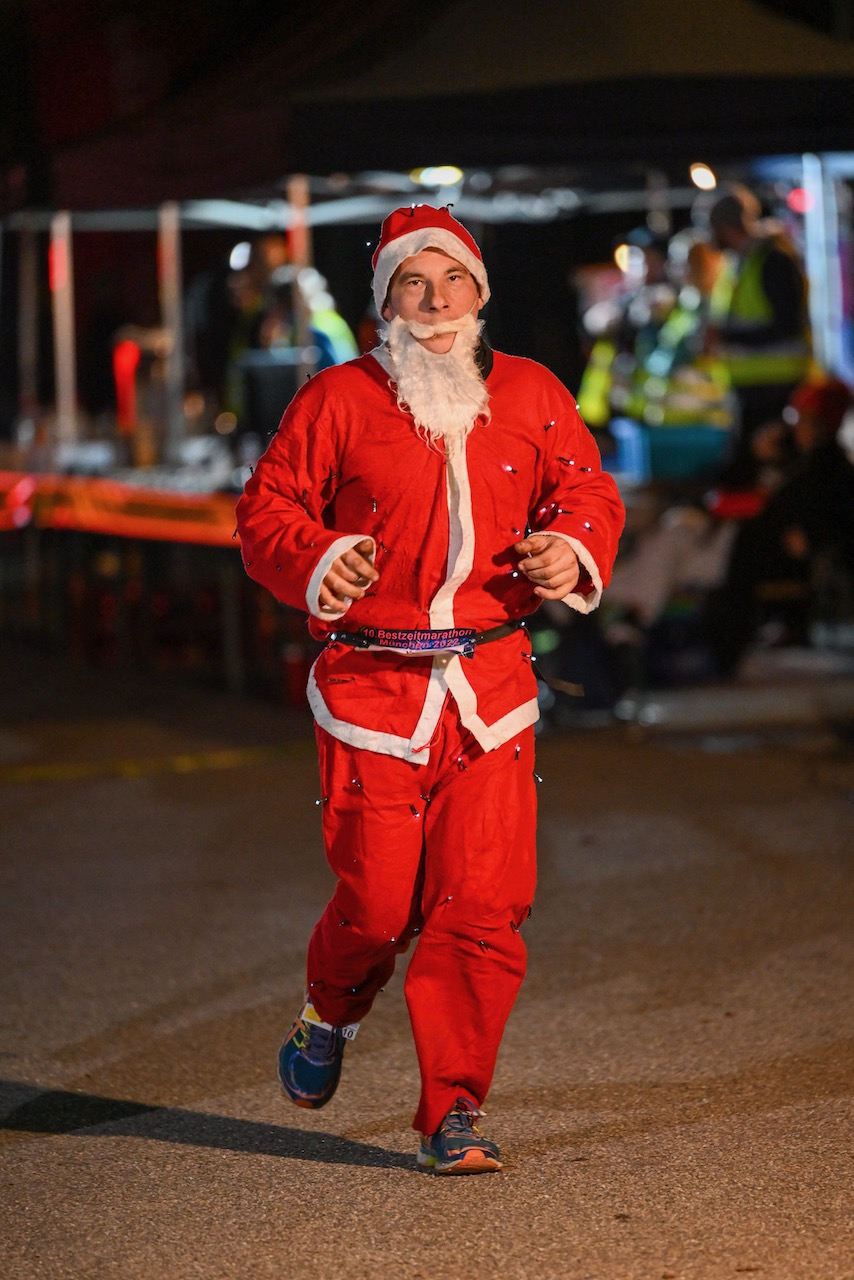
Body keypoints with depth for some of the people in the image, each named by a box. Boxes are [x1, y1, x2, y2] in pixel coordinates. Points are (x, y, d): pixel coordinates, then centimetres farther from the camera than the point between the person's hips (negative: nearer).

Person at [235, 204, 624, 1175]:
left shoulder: (531, 396, 9)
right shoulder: (338, 400, 1)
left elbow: (587, 490, 19)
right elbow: (266, 509, 5)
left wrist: (573, 549, -3)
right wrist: (314, 561, -15)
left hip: (491, 691, 2)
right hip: (371, 688, -2)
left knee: (484, 906, -5)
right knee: (378, 903, -1)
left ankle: (454, 1113, 5)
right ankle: (330, 1017, 34)